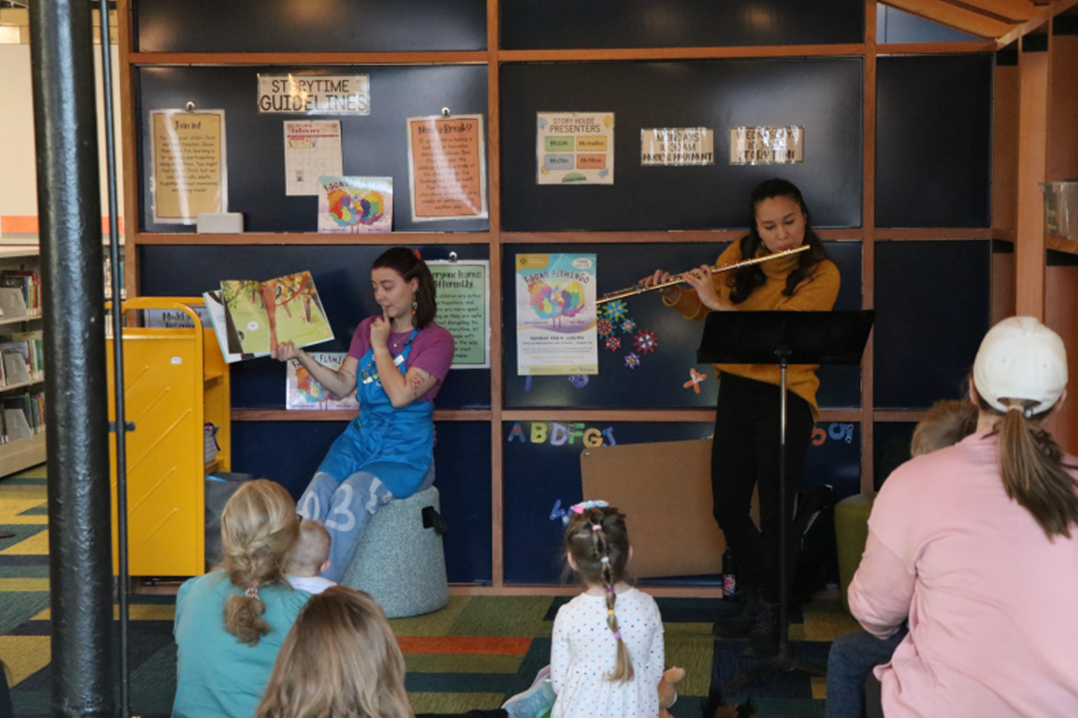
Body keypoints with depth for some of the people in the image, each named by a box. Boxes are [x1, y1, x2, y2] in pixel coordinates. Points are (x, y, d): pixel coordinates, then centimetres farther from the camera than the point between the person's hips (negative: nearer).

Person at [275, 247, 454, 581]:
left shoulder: (437, 340, -4)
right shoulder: (368, 329, 15)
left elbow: (400, 395, -15)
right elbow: (342, 385, 10)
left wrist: (380, 346, -5)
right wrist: (300, 356, -2)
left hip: (405, 452, -5)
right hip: (360, 438, 5)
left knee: (351, 495, -33)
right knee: (315, 495, -27)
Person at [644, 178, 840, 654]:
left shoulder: (821, 274, -10)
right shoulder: (738, 257, 4)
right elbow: (701, 309, 14)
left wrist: (719, 302, -26)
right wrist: (674, 295, -6)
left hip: (786, 394, -5)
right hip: (736, 389, 5)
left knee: (774, 509, -2)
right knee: (727, 504, 8)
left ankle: (770, 613, 16)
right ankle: (756, 595, 29)